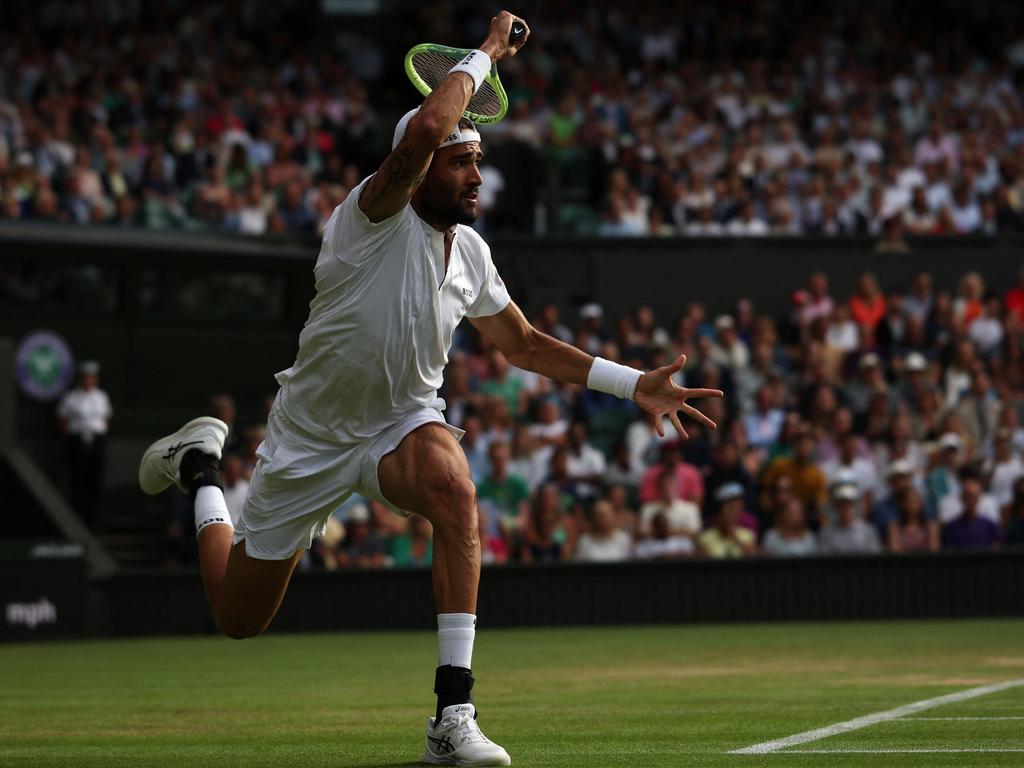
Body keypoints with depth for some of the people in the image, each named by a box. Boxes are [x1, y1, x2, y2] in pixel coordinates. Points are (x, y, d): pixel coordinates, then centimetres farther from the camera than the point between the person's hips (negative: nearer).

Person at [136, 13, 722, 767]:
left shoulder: (469, 250, -5)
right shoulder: (375, 217, -24)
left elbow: (524, 343, 10)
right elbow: (424, 132, -45)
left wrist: (636, 385, 2)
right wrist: (484, 54, -32)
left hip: (404, 422, 3)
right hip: (310, 439, -3)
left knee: (456, 491, -34)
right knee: (240, 616, 8)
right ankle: (200, 464, 40)